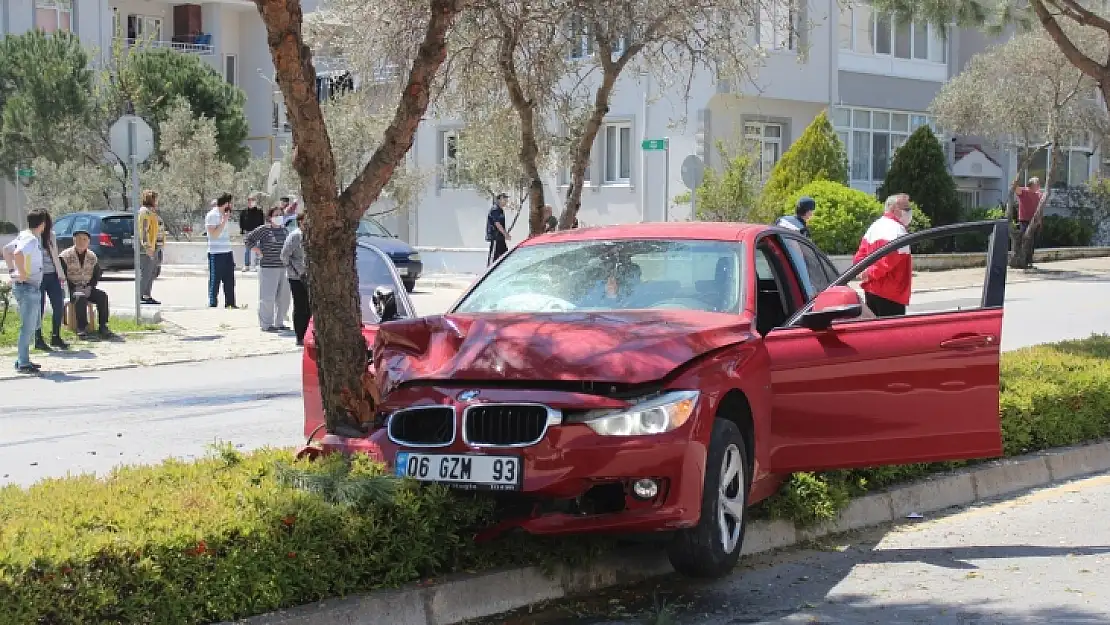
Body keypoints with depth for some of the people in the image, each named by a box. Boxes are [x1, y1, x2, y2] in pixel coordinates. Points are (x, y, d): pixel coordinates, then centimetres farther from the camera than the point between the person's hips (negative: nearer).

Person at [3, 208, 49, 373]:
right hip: (28, 287, -10)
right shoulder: (31, 239, -18)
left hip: (33, 288, 10)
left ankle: (22, 359, 23)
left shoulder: (23, 236, 12)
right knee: (28, 327, -4)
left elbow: (6, 249, 24)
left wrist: (12, 270, 19)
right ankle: (23, 364, 1)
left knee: (34, 324, 18)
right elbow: (17, 253, -35)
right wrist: (22, 274, -25)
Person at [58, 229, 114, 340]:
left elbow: (96, 275, 13)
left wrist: (90, 287, -7)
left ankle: (103, 327, -21)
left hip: (87, 288, 4)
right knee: (80, 297, -36)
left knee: (102, 296, -23)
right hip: (72, 289, -4)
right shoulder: (65, 256, -2)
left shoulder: (92, 256, 11)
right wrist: (75, 288, -18)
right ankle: (82, 328, -36)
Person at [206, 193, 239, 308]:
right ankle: (212, 305, 6)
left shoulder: (224, 214, 15)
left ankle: (230, 303, 16)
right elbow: (214, 234, -20)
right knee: (214, 281, -1)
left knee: (229, 280, 10)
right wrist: (224, 221, -19)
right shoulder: (212, 215, -11)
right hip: (216, 254, -8)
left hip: (227, 252, 8)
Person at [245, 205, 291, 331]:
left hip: (283, 267, 7)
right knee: (267, 297, -6)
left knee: (283, 297, 10)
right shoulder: (264, 229, -7)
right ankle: (266, 324, 2)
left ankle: (279, 322, 22)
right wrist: (259, 253, -9)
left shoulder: (284, 230, 13)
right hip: (268, 267, -7)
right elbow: (249, 239, -7)